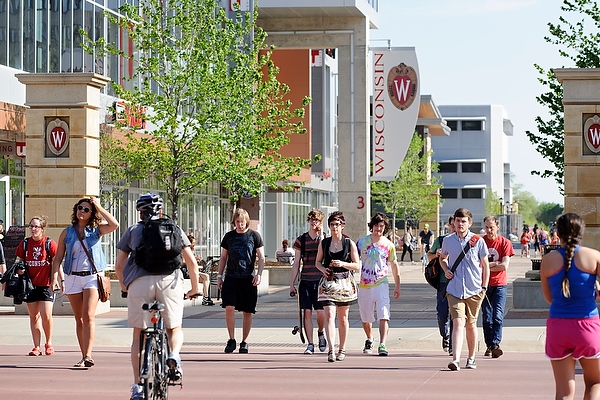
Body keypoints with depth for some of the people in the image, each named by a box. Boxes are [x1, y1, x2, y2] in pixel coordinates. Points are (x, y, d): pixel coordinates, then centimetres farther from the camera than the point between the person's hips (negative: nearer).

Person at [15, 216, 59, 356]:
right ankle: (37, 346, 11)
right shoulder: (24, 244, 6)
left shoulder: (50, 244, -4)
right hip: (30, 285, 3)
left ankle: (49, 343, 12)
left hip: (46, 285, -3)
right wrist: (18, 271, -5)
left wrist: (62, 280, -8)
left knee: (46, 315, -9)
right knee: (34, 316, 6)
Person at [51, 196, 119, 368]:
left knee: (89, 317, -16)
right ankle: (84, 356, 12)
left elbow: (114, 225, -16)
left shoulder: (96, 229, 4)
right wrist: (54, 279, -3)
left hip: (92, 277, -3)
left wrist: (99, 207, -8)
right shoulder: (67, 232, 9)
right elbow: (58, 258, 9)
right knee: (79, 320, 7)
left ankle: (88, 356, -23)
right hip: (72, 278, 3)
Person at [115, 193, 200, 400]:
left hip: (139, 282, 0)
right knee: (174, 329, 18)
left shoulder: (132, 231, 20)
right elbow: (192, 262, 15)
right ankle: (174, 355, -15)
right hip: (170, 280, 0)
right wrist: (194, 288, 27)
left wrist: (125, 288, 33)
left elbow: (118, 266, 18)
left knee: (139, 335, 11)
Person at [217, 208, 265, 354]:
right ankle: (231, 340, -2)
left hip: (248, 279, -1)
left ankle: (244, 342, 13)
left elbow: (261, 257, 4)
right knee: (229, 307, -13)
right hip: (231, 277, 1)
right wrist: (219, 276, 10)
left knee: (247, 312, 3)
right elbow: (223, 258, 16)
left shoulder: (254, 236, 3)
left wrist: (258, 274, -9)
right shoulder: (229, 236, 9)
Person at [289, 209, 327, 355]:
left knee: (321, 312, -5)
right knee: (307, 312, -2)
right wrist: (292, 284, 7)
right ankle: (310, 344, 5)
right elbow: (296, 263, 10)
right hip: (305, 281, 1)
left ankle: (320, 333, 26)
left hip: (320, 281, -1)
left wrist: (320, 235, -13)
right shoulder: (301, 240, 8)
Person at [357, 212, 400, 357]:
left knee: (384, 316, -17)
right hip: (364, 285, 1)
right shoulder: (363, 242, 3)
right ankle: (369, 340, 39)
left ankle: (382, 345, -24)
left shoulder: (389, 245, 4)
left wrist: (397, 286, 16)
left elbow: (394, 266, 14)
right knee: (366, 318, 13)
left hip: (381, 284, -1)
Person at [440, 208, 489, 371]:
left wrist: (484, 287, 1)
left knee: (471, 324, 12)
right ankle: (455, 360, -23)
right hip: (454, 290, 0)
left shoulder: (478, 241, -1)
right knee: (458, 323, -14)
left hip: (474, 290, 0)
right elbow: (443, 258, 25)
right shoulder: (448, 241, 4)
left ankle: (471, 358, 26)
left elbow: (485, 266, 6)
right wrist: (446, 270, 5)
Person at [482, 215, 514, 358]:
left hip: (499, 284, -2)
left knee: (498, 316, -13)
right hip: (484, 284, 2)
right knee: (486, 317, 5)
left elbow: (504, 266, -10)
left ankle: (495, 344, -18)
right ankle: (489, 346, 13)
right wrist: (494, 264, -11)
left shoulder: (505, 243, -2)